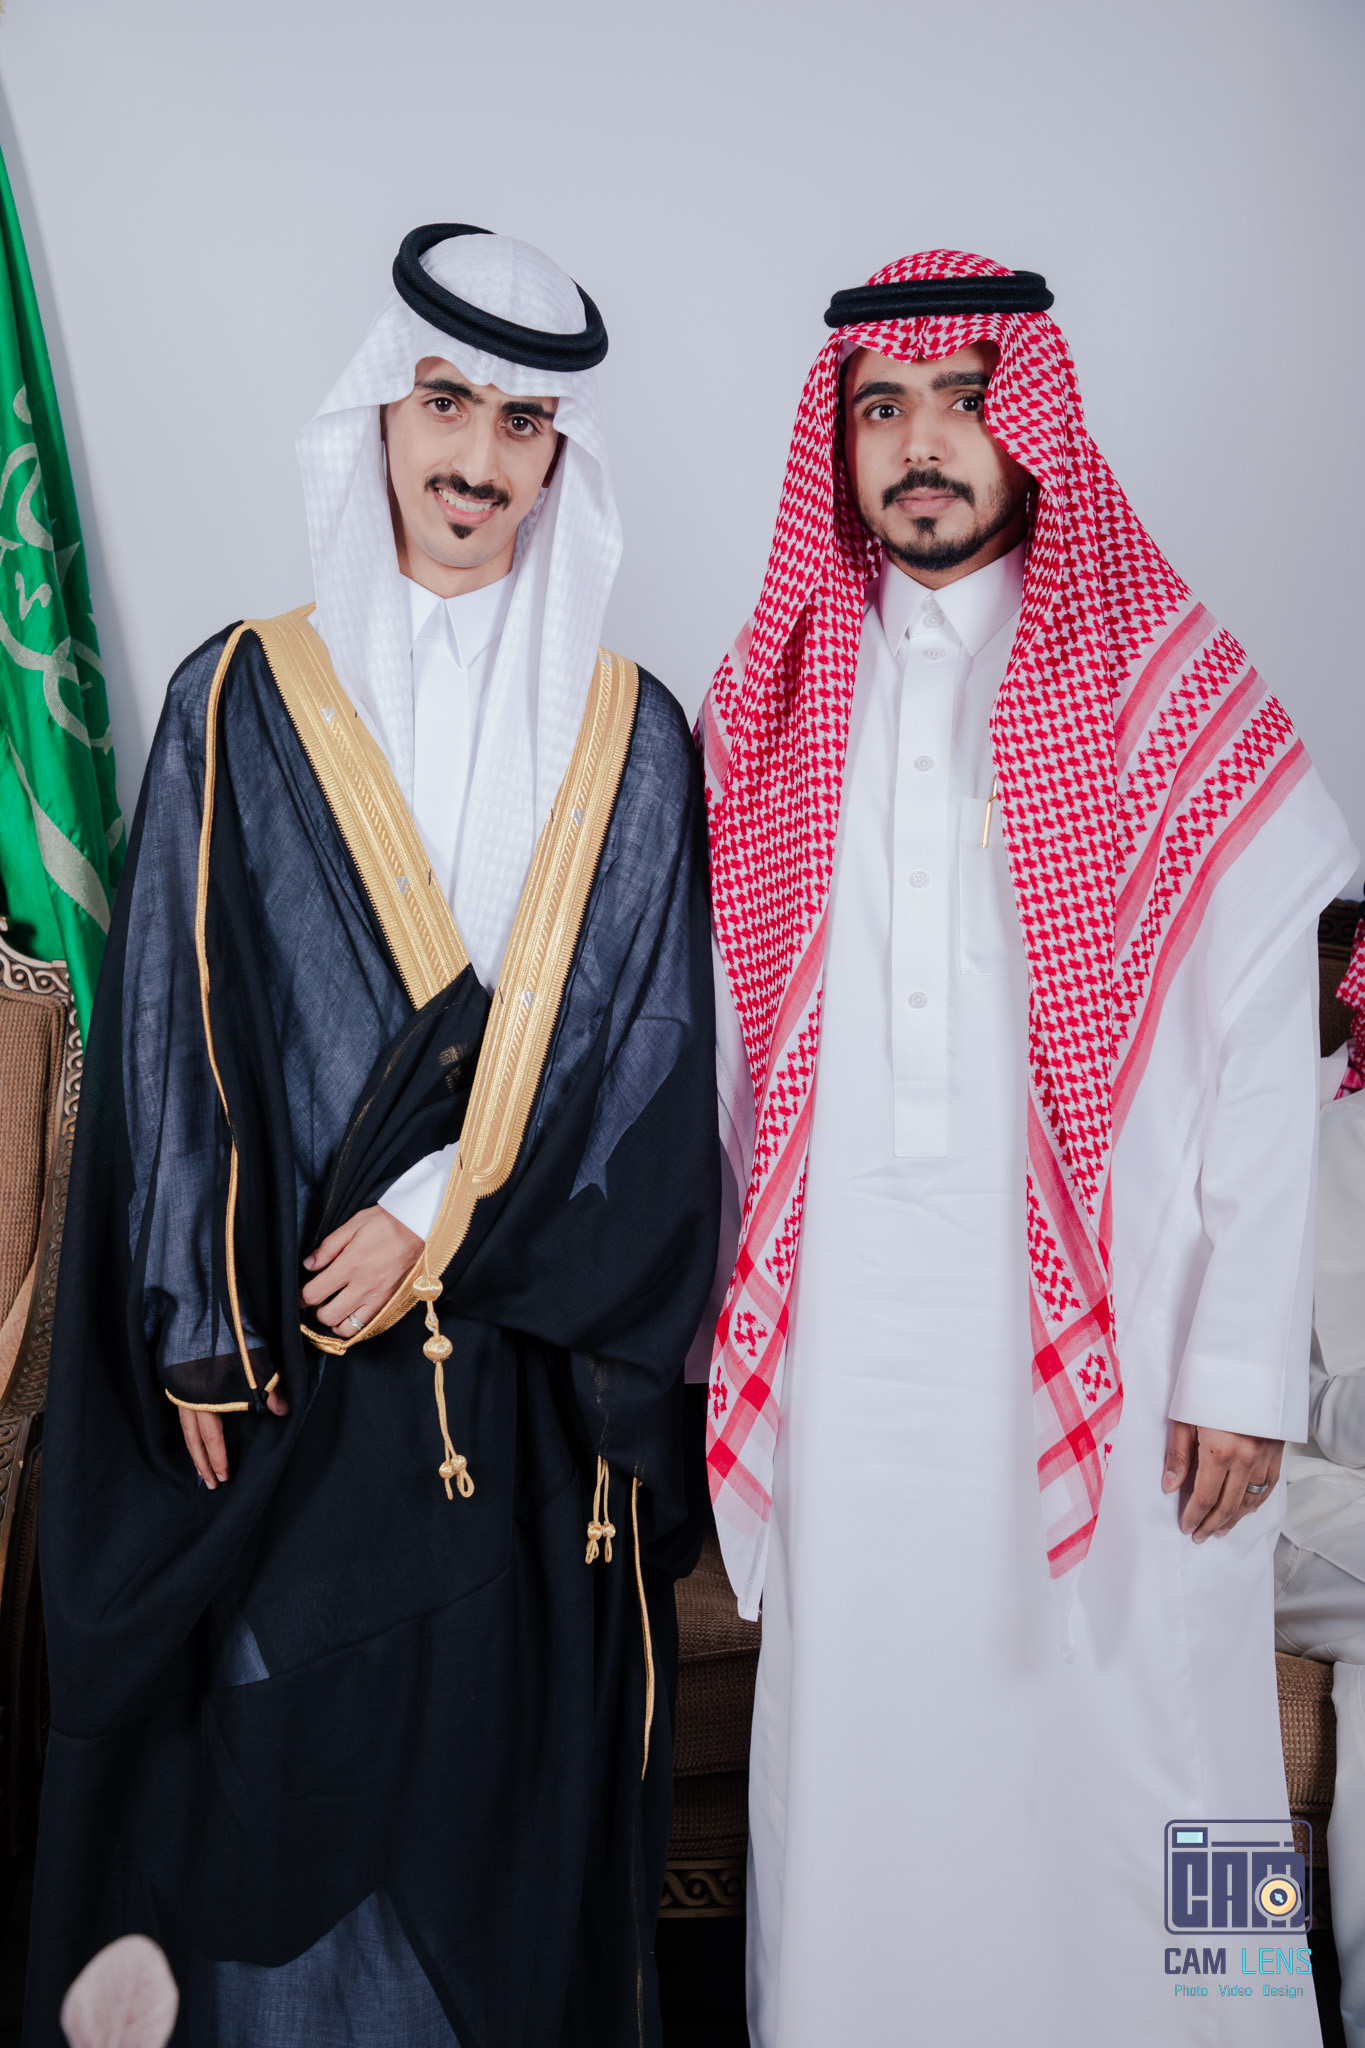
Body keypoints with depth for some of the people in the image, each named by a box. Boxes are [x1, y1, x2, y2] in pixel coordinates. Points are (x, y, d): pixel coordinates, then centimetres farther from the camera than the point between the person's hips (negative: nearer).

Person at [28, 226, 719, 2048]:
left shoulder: (634, 738, 4)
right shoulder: (243, 704, 2)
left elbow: (654, 1049, 0)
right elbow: (174, 1028, -1)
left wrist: (448, 1215, -11)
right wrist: (201, 1338, -6)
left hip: (537, 1365, 1)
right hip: (296, 1351, 0)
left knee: (521, 1769, 10)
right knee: (290, 1761, 9)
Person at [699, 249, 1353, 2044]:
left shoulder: (1178, 702, -2)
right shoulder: (766, 712, 7)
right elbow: (726, 1048, 8)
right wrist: (707, 1311, 8)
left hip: (1103, 1338, -2)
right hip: (846, 1346, 3)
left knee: (1113, 1737, 7)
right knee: (858, 1742, 13)